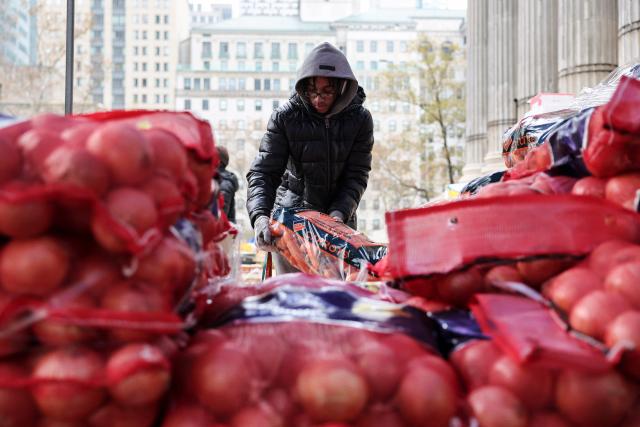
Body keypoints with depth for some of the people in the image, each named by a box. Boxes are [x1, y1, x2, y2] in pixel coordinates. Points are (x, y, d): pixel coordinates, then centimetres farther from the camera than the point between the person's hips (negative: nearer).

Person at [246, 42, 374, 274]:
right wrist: (260, 216, -33)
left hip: (340, 216, 2)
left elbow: (357, 175, -8)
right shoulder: (285, 117, -11)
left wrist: (339, 213, -25)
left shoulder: (360, 118, -6)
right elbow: (262, 172, -15)